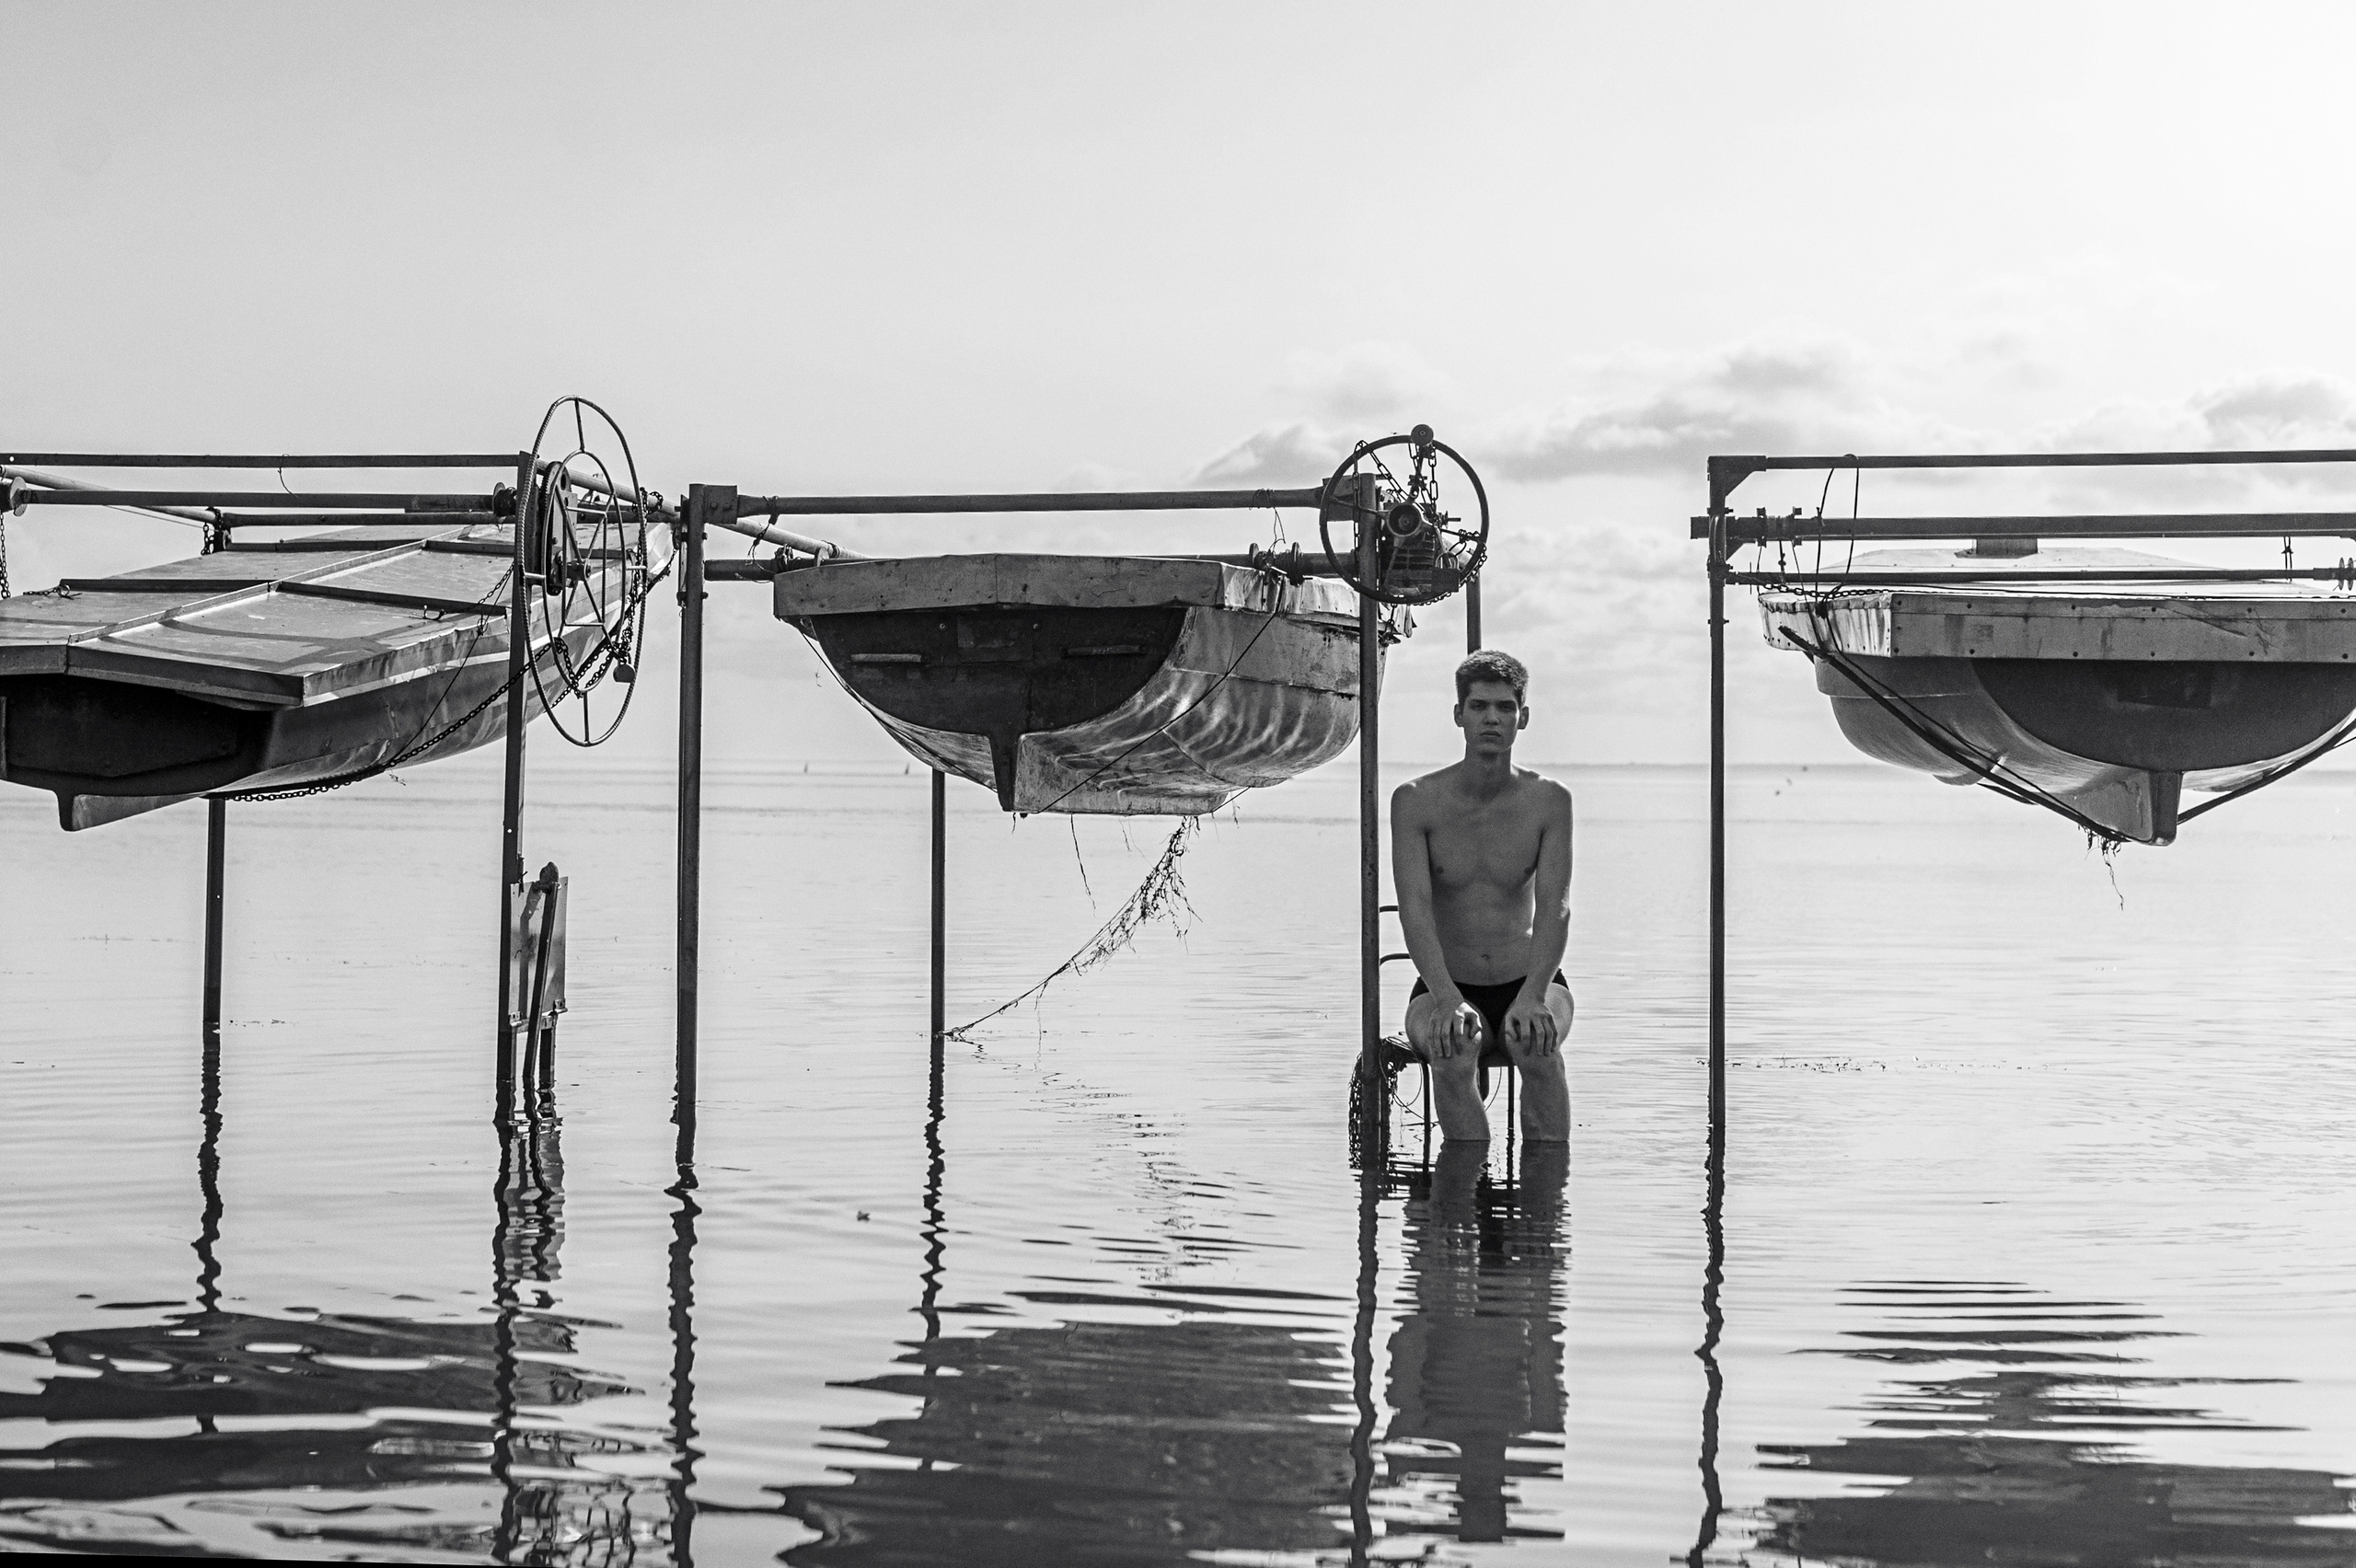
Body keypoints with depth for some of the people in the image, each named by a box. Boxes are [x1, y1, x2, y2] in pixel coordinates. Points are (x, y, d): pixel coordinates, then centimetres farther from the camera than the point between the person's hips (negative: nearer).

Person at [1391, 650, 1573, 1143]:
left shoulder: (1549, 800, -5)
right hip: (1448, 987, 0)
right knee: (1453, 1052, -33)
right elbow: (1415, 908, -17)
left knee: (1538, 1044, -32)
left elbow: (1554, 908, -15)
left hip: (1527, 982, 1)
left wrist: (1532, 997, -32)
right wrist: (1447, 999, -33)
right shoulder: (1415, 800, -7)